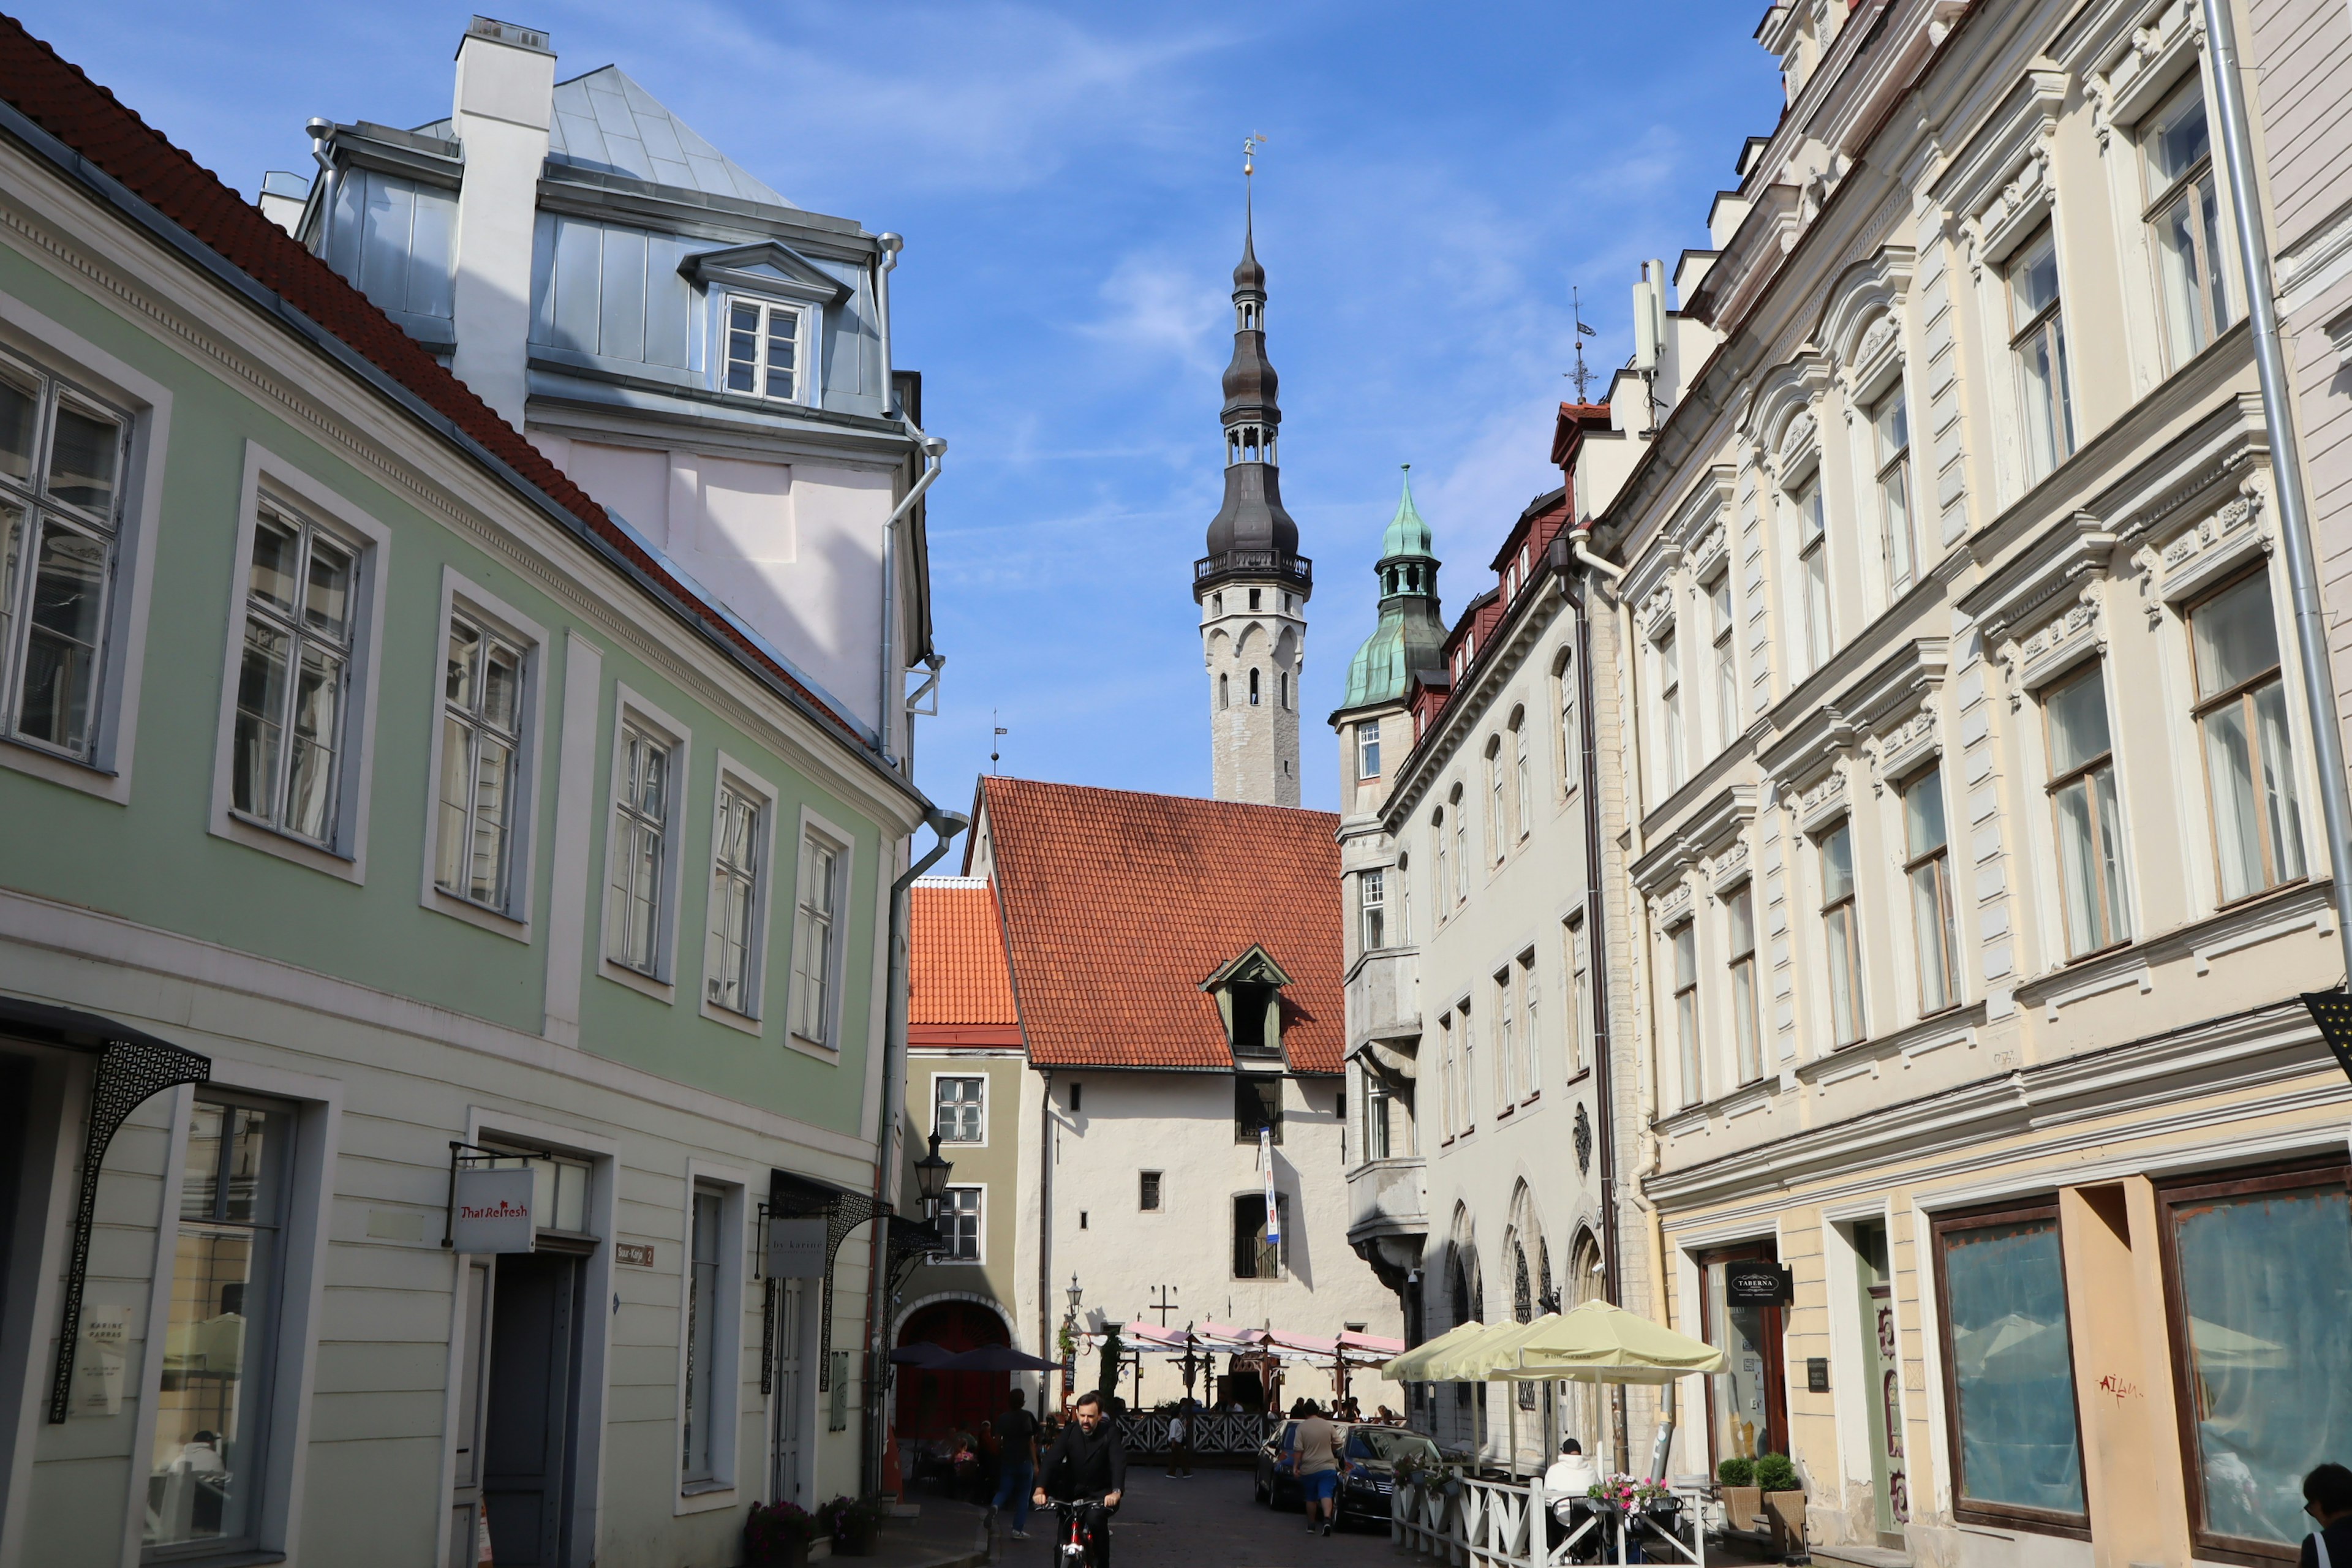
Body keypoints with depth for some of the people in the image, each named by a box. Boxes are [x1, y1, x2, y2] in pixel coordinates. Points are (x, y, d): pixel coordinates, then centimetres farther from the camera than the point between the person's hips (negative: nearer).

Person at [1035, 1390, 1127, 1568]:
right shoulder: (1070, 1432, -9)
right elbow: (1051, 1460, -20)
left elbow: (1119, 1463, -27)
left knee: (1095, 1518, -30)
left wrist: (1117, 1492, -46)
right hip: (1074, 1492, 3)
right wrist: (1040, 1490, -36)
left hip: (1101, 1493, -3)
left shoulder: (1110, 1433, -14)